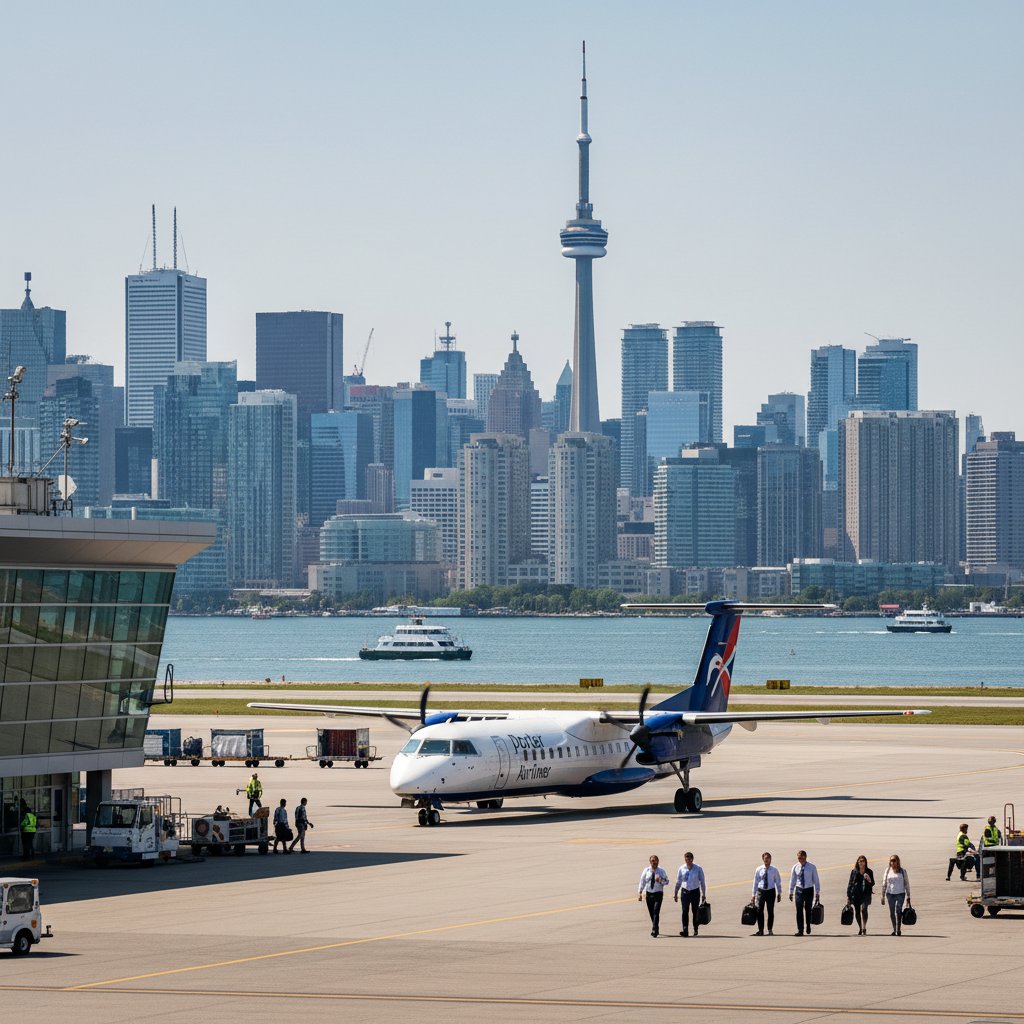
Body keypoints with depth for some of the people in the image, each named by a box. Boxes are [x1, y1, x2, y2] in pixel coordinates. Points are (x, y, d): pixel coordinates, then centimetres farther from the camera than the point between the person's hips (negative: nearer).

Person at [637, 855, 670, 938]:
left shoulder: (661, 871, -1)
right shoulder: (646, 871, 3)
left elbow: (666, 881, 3)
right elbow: (642, 882, 6)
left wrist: (660, 880, -19)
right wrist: (640, 893, 0)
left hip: (658, 894, -3)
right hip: (649, 893, 3)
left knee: (656, 912, -15)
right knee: (651, 913, 10)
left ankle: (654, 931, -17)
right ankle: (656, 929, 29)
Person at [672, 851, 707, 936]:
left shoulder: (698, 869, -6)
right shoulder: (681, 869, -1)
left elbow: (702, 882, 1)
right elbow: (678, 882, 9)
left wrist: (704, 894, 1)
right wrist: (676, 894, 10)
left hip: (695, 892, -1)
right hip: (685, 891, 1)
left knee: (695, 911, 6)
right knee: (685, 911, -9)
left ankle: (696, 929, 21)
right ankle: (685, 930, -14)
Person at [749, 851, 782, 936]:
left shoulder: (774, 870, -1)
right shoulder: (759, 870, 1)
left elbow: (778, 882, 6)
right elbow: (755, 882, 6)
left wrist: (779, 893, 6)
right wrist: (753, 894, 5)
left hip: (771, 891, -1)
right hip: (761, 891, 1)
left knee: (770, 911, 4)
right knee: (759, 911, -3)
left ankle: (770, 930, 13)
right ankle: (760, 930, 3)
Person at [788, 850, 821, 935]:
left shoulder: (812, 867, -5)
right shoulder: (795, 867, 0)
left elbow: (816, 880, -1)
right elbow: (792, 880, 8)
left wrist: (817, 893, -2)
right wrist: (791, 892, 8)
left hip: (809, 890, -1)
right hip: (799, 890, 1)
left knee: (808, 910, 10)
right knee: (799, 911, -6)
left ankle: (808, 927, 32)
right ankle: (800, 930, -4)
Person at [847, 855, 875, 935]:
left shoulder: (869, 872, 8)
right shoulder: (854, 872, 9)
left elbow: (872, 884, 9)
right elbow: (850, 883, 12)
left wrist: (869, 879, -14)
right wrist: (848, 895, 6)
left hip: (865, 893, -2)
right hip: (855, 894, 2)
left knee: (863, 909, -22)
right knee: (857, 912, 3)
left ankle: (864, 927, -19)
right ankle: (860, 928, 18)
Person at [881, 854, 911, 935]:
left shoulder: (902, 870, 2)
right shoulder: (888, 870, 7)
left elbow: (906, 883, 5)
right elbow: (884, 883, 11)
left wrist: (908, 896, 3)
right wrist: (883, 896, 8)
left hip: (900, 893, -3)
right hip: (890, 893, 3)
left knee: (898, 910, -18)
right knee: (892, 913, 5)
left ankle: (899, 929, -16)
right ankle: (894, 929, 15)